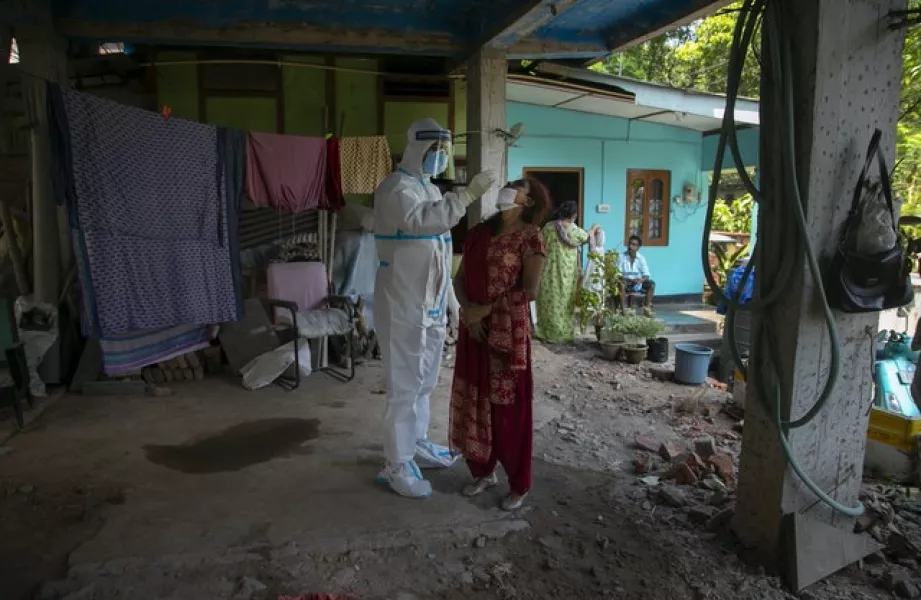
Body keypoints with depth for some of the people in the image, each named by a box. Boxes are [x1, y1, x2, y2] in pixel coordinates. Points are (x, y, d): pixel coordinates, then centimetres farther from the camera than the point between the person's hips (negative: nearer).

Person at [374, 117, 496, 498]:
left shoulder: (431, 190, 17)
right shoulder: (396, 188, -11)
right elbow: (422, 221, -33)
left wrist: (449, 300, 19)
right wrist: (469, 195, -35)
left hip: (431, 304, 9)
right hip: (404, 305, -9)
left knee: (424, 381, 18)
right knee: (404, 384, -4)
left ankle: (417, 441, 34)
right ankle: (397, 466, 6)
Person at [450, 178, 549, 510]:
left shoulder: (530, 238, -8)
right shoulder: (479, 232, 10)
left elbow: (529, 290, -13)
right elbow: (460, 278, 9)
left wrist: (487, 309, -16)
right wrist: (467, 309, -9)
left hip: (508, 331, -6)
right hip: (474, 329, 6)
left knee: (509, 406, 2)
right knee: (473, 401, 13)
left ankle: (518, 484, 18)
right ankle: (483, 471, 32)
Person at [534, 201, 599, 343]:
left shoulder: (548, 227, -4)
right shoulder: (574, 230, -7)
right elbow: (587, 237, 13)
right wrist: (594, 228, 33)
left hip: (550, 272, 2)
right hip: (566, 274, -2)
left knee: (549, 302, 10)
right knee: (564, 303, 9)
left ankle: (547, 333, 16)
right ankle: (563, 334, 15)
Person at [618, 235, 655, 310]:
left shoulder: (641, 258, -2)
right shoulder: (622, 257, -9)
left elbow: (646, 275, -6)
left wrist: (641, 280, -28)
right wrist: (631, 280, -28)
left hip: (638, 283, 3)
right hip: (626, 282, -3)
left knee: (651, 283, -21)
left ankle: (647, 308, -19)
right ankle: (623, 309, -36)